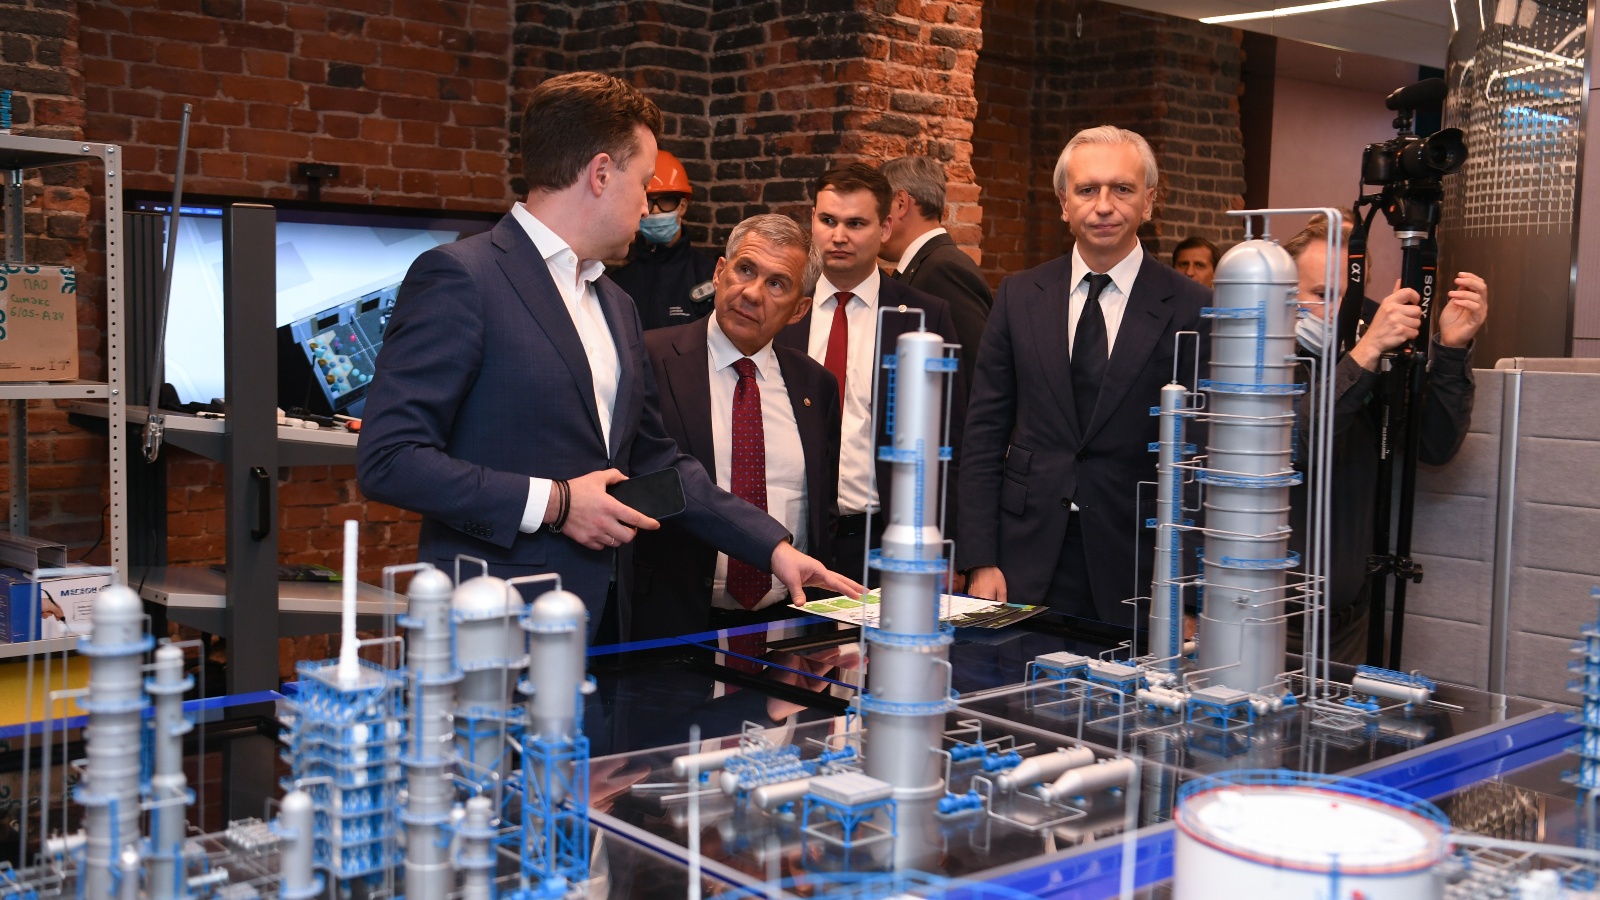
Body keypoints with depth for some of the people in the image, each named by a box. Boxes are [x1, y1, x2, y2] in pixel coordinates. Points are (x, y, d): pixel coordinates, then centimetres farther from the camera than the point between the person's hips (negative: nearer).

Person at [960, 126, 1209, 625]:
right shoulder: (1019, 296, 5)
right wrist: (981, 561, -1)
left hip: (1137, 567, -2)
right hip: (1026, 562, 2)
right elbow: (984, 434, 5)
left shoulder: (1190, 308, -3)